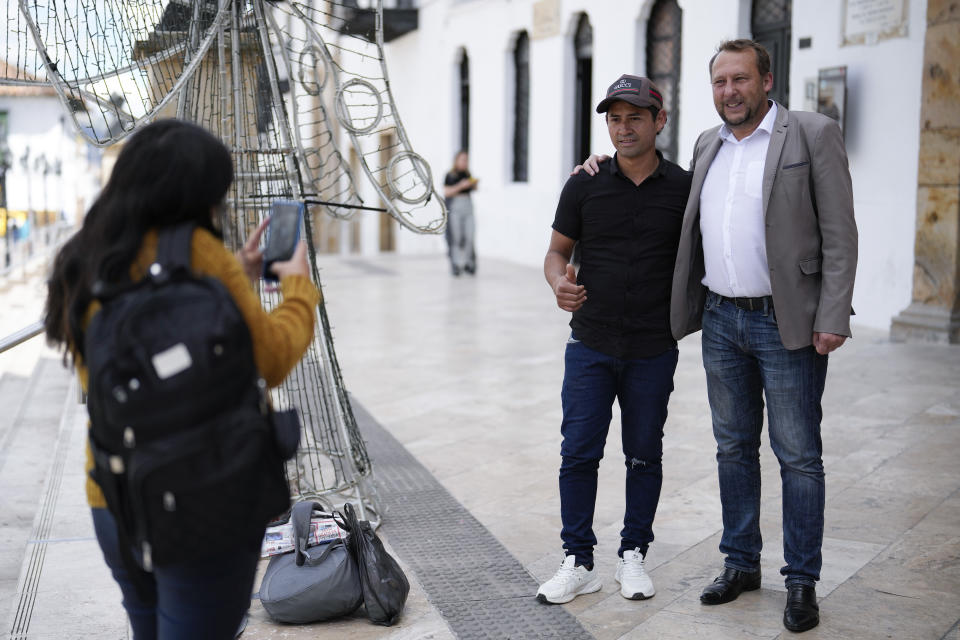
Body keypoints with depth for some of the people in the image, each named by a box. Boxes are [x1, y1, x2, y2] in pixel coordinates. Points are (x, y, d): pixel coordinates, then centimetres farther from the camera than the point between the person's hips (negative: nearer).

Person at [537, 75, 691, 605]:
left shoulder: (684, 188, 0)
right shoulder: (585, 184, 2)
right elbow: (557, 251, 7)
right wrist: (559, 282, -14)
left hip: (653, 351, 0)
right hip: (590, 345, 0)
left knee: (644, 455, 10)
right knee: (578, 453, 0)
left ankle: (633, 555, 25)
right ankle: (578, 561, 12)